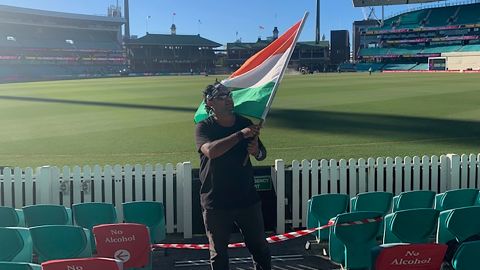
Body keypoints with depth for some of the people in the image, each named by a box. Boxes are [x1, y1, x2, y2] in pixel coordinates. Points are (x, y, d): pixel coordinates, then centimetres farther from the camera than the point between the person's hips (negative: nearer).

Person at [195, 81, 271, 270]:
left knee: (260, 248, 13)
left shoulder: (245, 123, 2)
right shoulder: (203, 127, -8)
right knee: (218, 254, 12)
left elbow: (262, 154, 12)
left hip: (247, 199, 3)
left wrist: (257, 151, -12)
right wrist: (241, 134, -28)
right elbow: (210, 151, -29)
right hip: (215, 203, -2)